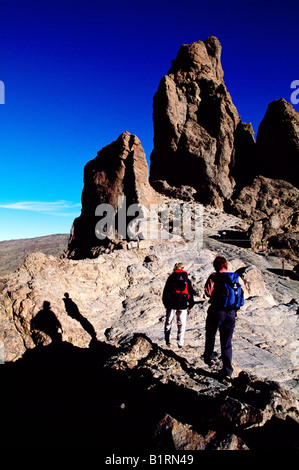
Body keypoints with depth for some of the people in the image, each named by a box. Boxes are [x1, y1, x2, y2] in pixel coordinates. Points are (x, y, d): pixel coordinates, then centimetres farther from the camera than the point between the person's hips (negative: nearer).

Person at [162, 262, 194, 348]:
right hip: (183, 305, 1)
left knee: (168, 322, 12)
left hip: (172, 304, -1)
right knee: (181, 324, 9)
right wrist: (191, 305, 15)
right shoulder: (187, 279, 7)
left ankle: (167, 341, 12)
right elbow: (191, 292, 9)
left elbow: (165, 291, 1)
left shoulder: (171, 278, 2)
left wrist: (165, 303, 9)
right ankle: (180, 343, 6)